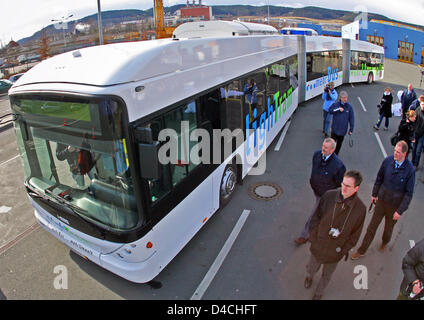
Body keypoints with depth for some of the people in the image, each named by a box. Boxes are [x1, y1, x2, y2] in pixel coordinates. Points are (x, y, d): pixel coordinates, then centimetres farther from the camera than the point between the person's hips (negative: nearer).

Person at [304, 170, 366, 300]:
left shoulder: (360, 208, -18)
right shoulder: (329, 196, -19)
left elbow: (355, 234, -5)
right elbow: (316, 217, -7)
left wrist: (343, 249, -6)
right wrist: (314, 238, -7)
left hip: (335, 251, 0)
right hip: (319, 246, 0)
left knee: (327, 275, 24)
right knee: (312, 268, 25)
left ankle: (319, 292, 54)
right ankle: (309, 276, 61)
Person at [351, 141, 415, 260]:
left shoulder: (409, 170, -19)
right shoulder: (387, 161, -12)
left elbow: (409, 193, -13)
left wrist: (400, 211, -13)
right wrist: (374, 194, 10)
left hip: (395, 205, -2)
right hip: (381, 200, 2)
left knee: (389, 228, 21)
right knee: (372, 227, 10)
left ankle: (384, 243, 53)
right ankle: (361, 251, 25)